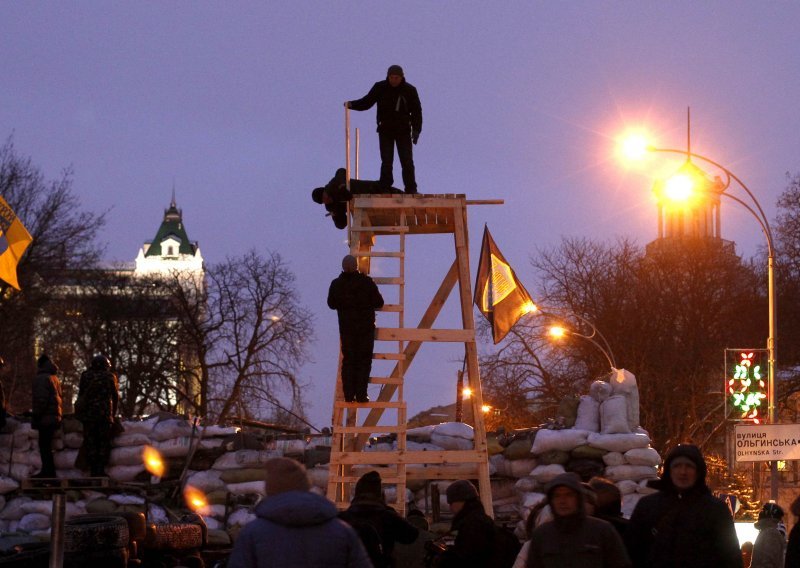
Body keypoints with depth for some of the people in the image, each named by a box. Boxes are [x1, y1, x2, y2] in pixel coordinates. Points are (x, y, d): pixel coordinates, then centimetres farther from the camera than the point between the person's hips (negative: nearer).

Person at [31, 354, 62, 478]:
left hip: (45, 417, -10)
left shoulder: (41, 378, -10)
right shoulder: (55, 378, 19)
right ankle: (48, 471, 17)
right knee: (47, 445, 15)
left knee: (44, 446, -8)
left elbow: (41, 399, -17)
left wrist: (36, 415, -14)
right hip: (55, 416, 10)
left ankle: (48, 471, -10)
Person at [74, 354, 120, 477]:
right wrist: (113, 414, 19)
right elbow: (116, 398, 7)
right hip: (105, 415, -1)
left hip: (88, 415, 1)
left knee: (90, 443, 5)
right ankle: (101, 470, -2)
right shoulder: (110, 377, 2)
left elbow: (81, 395, 10)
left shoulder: (85, 376, 6)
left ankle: (93, 471, 1)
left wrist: (81, 413, 19)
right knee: (104, 443, 4)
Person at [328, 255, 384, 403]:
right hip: (365, 327, -2)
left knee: (348, 361, 8)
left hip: (346, 328, 2)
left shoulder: (336, 284, -1)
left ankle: (349, 395, 2)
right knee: (364, 361, 3)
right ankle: (361, 394, -3)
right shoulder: (367, 282, -10)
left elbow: (331, 304, 11)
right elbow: (379, 303, -4)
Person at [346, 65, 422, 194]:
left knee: (407, 162, -3)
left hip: (403, 131, 0)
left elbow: (416, 111, 2)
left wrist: (416, 130, -7)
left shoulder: (410, 90, -2)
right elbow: (367, 102, 2)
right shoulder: (380, 88, -2)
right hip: (385, 131, 0)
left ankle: (411, 190, 2)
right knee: (386, 162, -3)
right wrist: (352, 104, -16)